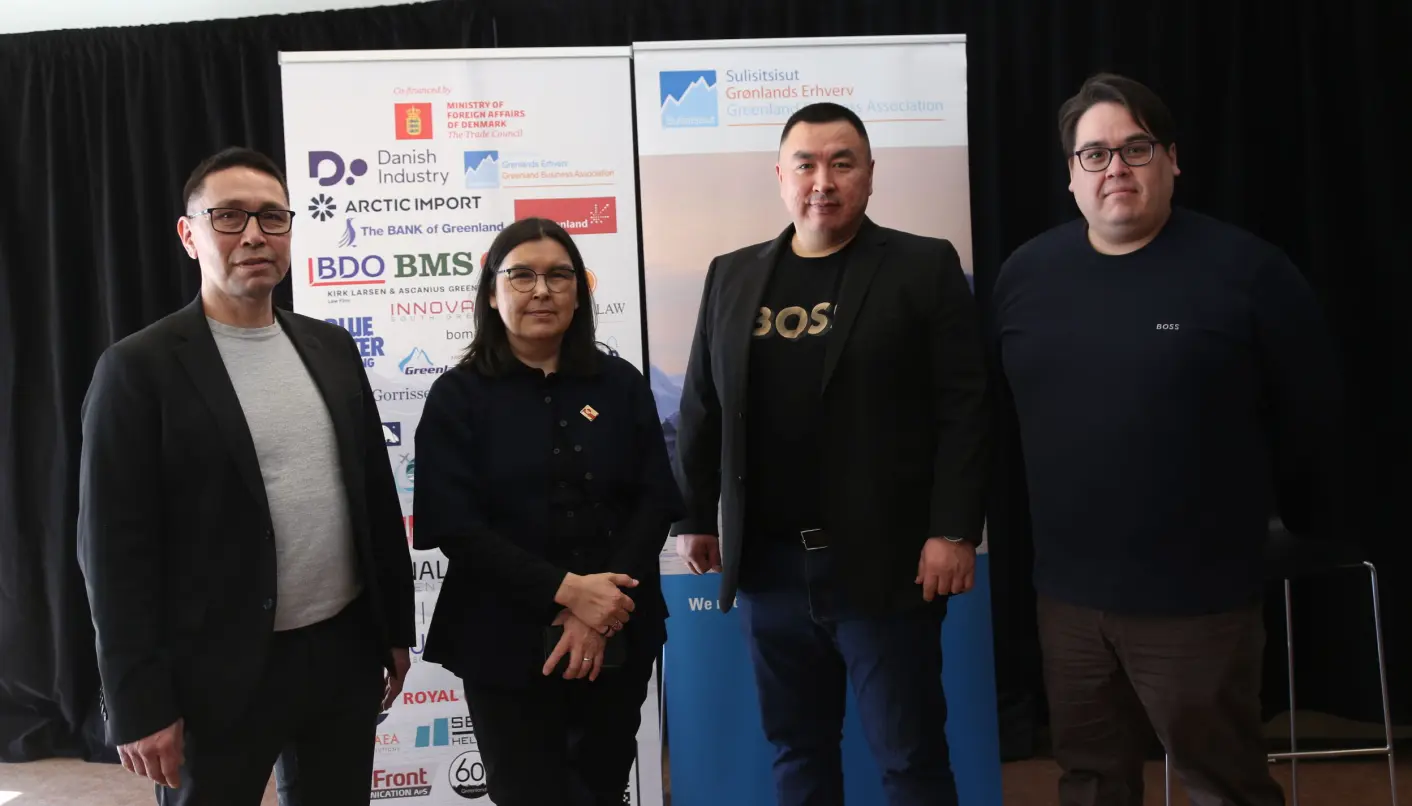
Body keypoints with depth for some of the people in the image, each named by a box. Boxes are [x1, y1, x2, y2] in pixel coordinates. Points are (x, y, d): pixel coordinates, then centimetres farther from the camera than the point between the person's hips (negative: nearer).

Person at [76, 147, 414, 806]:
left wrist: (396, 626, 10)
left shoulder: (331, 347, 6)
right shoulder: (139, 368, -8)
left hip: (346, 651, 5)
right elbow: (116, 545, -10)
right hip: (219, 673, -4)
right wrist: (140, 703, -11)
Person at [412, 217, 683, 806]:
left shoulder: (622, 384, 3)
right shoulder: (458, 395, -3)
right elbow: (455, 526, -11)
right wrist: (565, 591, -20)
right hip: (507, 643, -3)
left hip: (619, 637, 3)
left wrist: (601, 611, -14)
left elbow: (657, 502, -1)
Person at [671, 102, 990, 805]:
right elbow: (701, 409, 13)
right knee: (795, 748, 16)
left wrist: (953, 532, -12)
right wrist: (693, 518, 11)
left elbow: (964, 408, -6)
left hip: (886, 563, -3)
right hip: (767, 564, 4)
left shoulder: (925, 267, -1)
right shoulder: (731, 277, 10)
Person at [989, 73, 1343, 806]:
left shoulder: (1247, 270, -9)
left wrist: (1301, 525, 9)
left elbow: (1309, 415, -1)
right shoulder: (1024, 274, 3)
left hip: (1198, 597, -4)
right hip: (1067, 592, 4)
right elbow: (997, 408, 12)